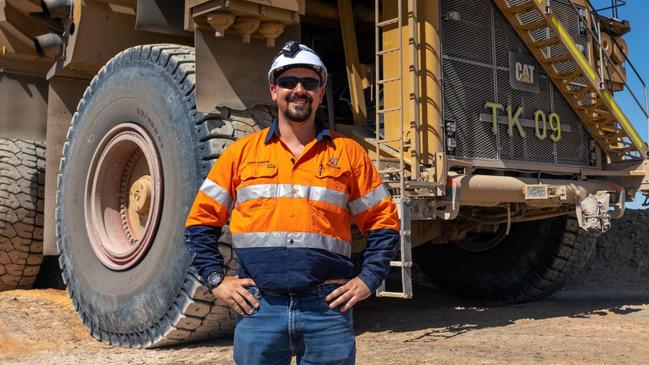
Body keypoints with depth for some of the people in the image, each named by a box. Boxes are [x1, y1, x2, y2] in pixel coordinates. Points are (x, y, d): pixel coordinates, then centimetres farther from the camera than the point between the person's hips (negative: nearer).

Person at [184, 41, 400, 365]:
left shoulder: (348, 153, 8)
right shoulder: (242, 152, 8)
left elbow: (383, 222, 11)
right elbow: (200, 222, 11)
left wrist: (367, 280, 1)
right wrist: (216, 280, 1)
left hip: (328, 306, 0)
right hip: (258, 307, 0)